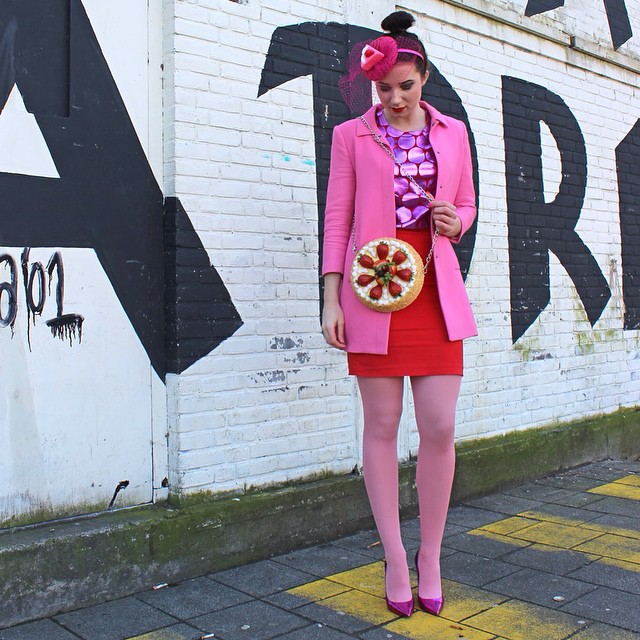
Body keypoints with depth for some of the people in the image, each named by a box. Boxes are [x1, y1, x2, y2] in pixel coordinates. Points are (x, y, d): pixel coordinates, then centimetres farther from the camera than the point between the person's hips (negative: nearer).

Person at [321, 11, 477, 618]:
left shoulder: (452, 133, 13)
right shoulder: (351, 135, 6)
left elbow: (467, 205, 21)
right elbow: (336, 219, 3)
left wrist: (455, 221, -4)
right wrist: (331, 299, -4)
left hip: (436, 293, 2)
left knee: (440, 428, -1)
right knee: (381, 426, 3)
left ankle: (430, 555, 18)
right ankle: (395, 558, 17)